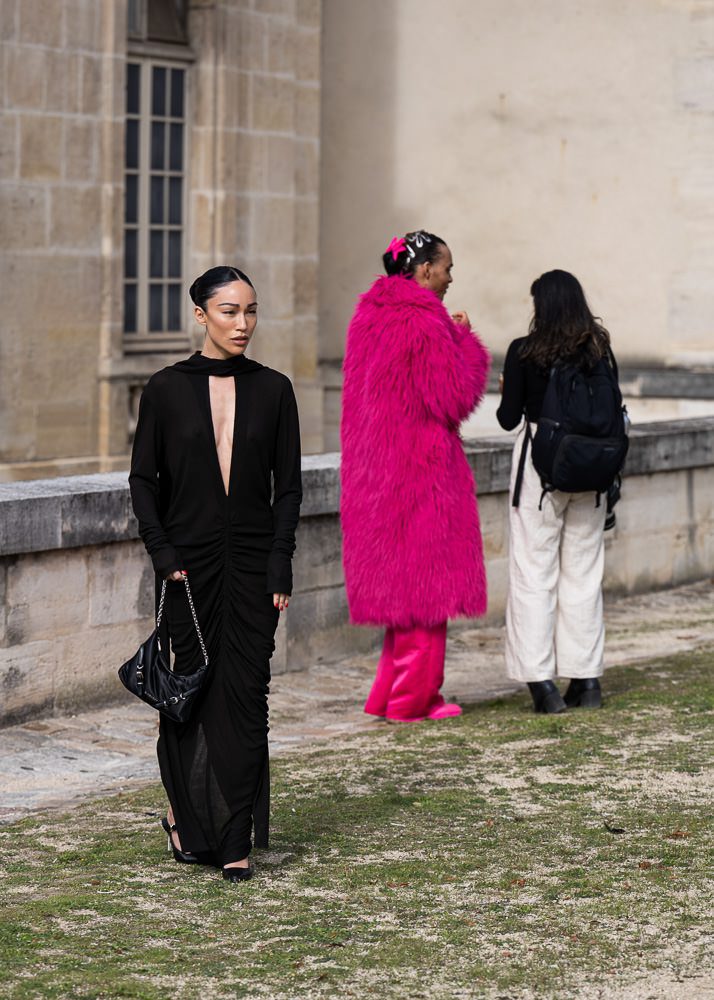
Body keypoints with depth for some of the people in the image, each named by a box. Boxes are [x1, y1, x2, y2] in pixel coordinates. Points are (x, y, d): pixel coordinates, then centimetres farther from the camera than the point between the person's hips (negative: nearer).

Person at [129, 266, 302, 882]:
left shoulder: (272, 390, 3)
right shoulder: (167, 389, 1)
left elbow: (288, 486, 3)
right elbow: (144, 479, 3)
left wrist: (281, 569, -4)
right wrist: (162, 551, -8)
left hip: (253, 562, 1)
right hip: (190, 560, 0)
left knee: (245, 697, -3)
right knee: (194, 687, 5)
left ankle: (236, 841, 1)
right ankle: (186, 818, 25)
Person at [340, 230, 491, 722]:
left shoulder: (368, 316, 11)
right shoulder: (425, 322, -17)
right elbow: (452, 397, -16)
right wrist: (466, 343, -4)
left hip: (375, 469, 9)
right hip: (421, 466, -9)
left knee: (394, 576, 15)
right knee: (424, 576, -1)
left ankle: (390, 692, 19)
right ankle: (414, 697, 3)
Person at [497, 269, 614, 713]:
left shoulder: (524, 352, -9)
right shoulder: (600, 349, 1)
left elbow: (509, 419, -6)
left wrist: (507, 391, 12)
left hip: (540, 466, -4)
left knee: (534, 572, 1)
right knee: (584, 572, 11)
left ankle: (542, 681, -3)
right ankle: (586, 679, 14)